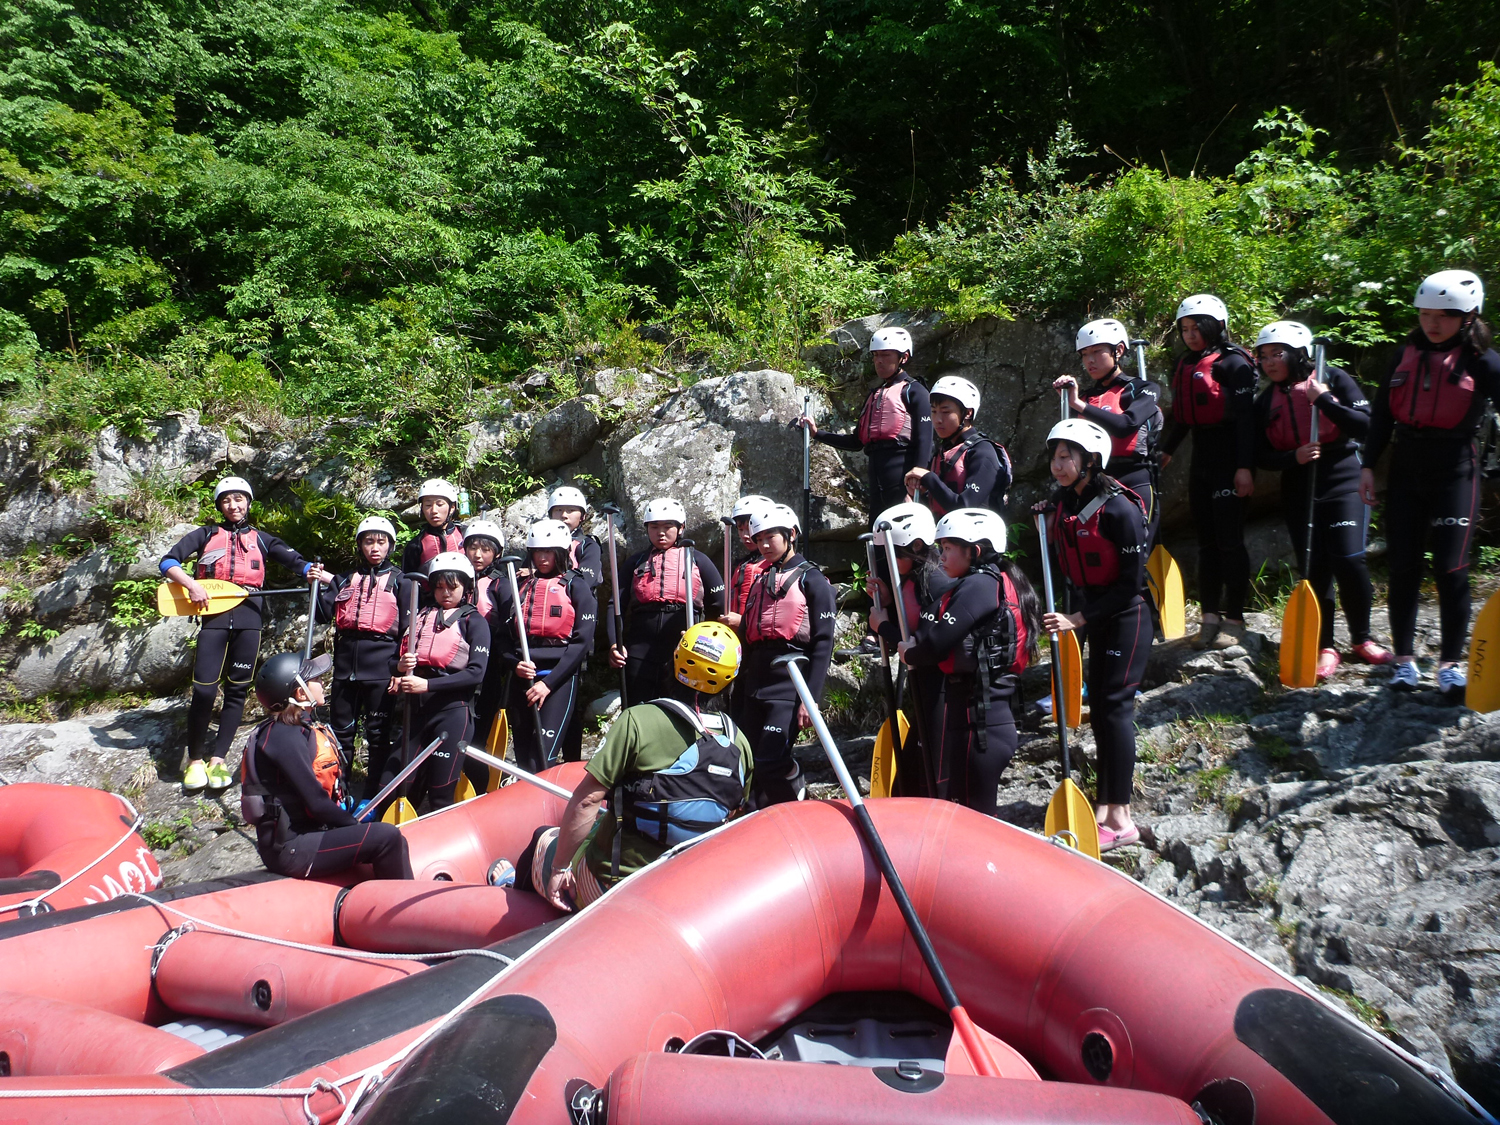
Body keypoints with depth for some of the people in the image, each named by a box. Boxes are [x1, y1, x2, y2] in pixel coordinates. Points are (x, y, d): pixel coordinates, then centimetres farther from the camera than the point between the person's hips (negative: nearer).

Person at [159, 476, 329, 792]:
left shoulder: (260, 539, 19)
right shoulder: (206, 534, 16)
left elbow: (293, 559, 4)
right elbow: (168, 562, 8)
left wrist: (314, 572, -19)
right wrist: (192, 585, -11)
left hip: (249, 615, 1)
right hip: (214, 613, -1)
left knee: (237, 690, 1)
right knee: (204, 689, -8)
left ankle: (217, 760, 8)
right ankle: (195, 760, 5)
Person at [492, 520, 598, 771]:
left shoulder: (576, 585, 3)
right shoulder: (520, 585, 16)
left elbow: (582, 640, -5)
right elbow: (501, 635, 12)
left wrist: (549, 682, -12)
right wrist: (514, 664, -9)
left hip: (559, 677, -4)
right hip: (520, 678, 5)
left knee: (542, 761, -14)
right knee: (523, 758, 7)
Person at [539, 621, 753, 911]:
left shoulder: (639, 719, -20)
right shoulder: (741, 745, -6)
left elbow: (586, 800, -19)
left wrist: (559, 867, -7)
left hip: (613, 884, -4)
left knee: (546, 841, 22)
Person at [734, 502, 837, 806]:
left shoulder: (812, 580, -1)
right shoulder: (759, 581, 20)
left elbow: (823, 644, -9)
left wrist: (809, 699, -17)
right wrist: (741, 690, 15)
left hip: (789, 687, -7)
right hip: (755, 686, 7)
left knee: (772, 764, -16)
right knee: (756, 764, 5)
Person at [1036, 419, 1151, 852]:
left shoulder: (1119, 508, -21)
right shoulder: (1063, 505, 2)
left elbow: (1131, 582, -19)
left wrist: (1078, 619, -20)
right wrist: (1047, 529, -3)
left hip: (1127, 617, -8)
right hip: (1096, 616, 8)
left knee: (1114, 707, -7)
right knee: (1099, 707, 11)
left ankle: (1121, 820, 0)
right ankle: (1105, 804, 22)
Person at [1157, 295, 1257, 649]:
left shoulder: (1233, 363, -9)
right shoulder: (1185, 365, 13)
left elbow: (1245, 416, -13)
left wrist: (1245, 466, -18)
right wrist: (1165, 450, 19)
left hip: (1230, 460, -7)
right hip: (1201, 461, 7)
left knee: (1229, 540, -4)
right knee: (1206, 540, 8)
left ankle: (1235, 618, 4)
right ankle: (1210, 616, 13)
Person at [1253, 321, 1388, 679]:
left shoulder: (1333, 380, -4)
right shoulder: (1265, 402, 6)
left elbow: (1365, 426, -12)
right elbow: (1263, 457, 3)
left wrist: (1323, 400, -19)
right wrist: (1294, 457, -15)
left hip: (1342, 482, -3)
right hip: (1298, 490, 3)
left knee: (1349, 560, -11)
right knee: (1313, 568, 0)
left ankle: (1362, 639, 11)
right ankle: (1325, 647, 12)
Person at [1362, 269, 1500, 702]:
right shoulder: (1406, 355, 7)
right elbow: (1382, 414, 11)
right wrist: (1368, 465, 6)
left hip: (1455, 472, -3)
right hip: (1406, 471, 3)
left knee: (1450, 569, -5)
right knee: (1403, 568, 5)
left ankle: (1451, 663, 9)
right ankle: (1405, 658, 16)